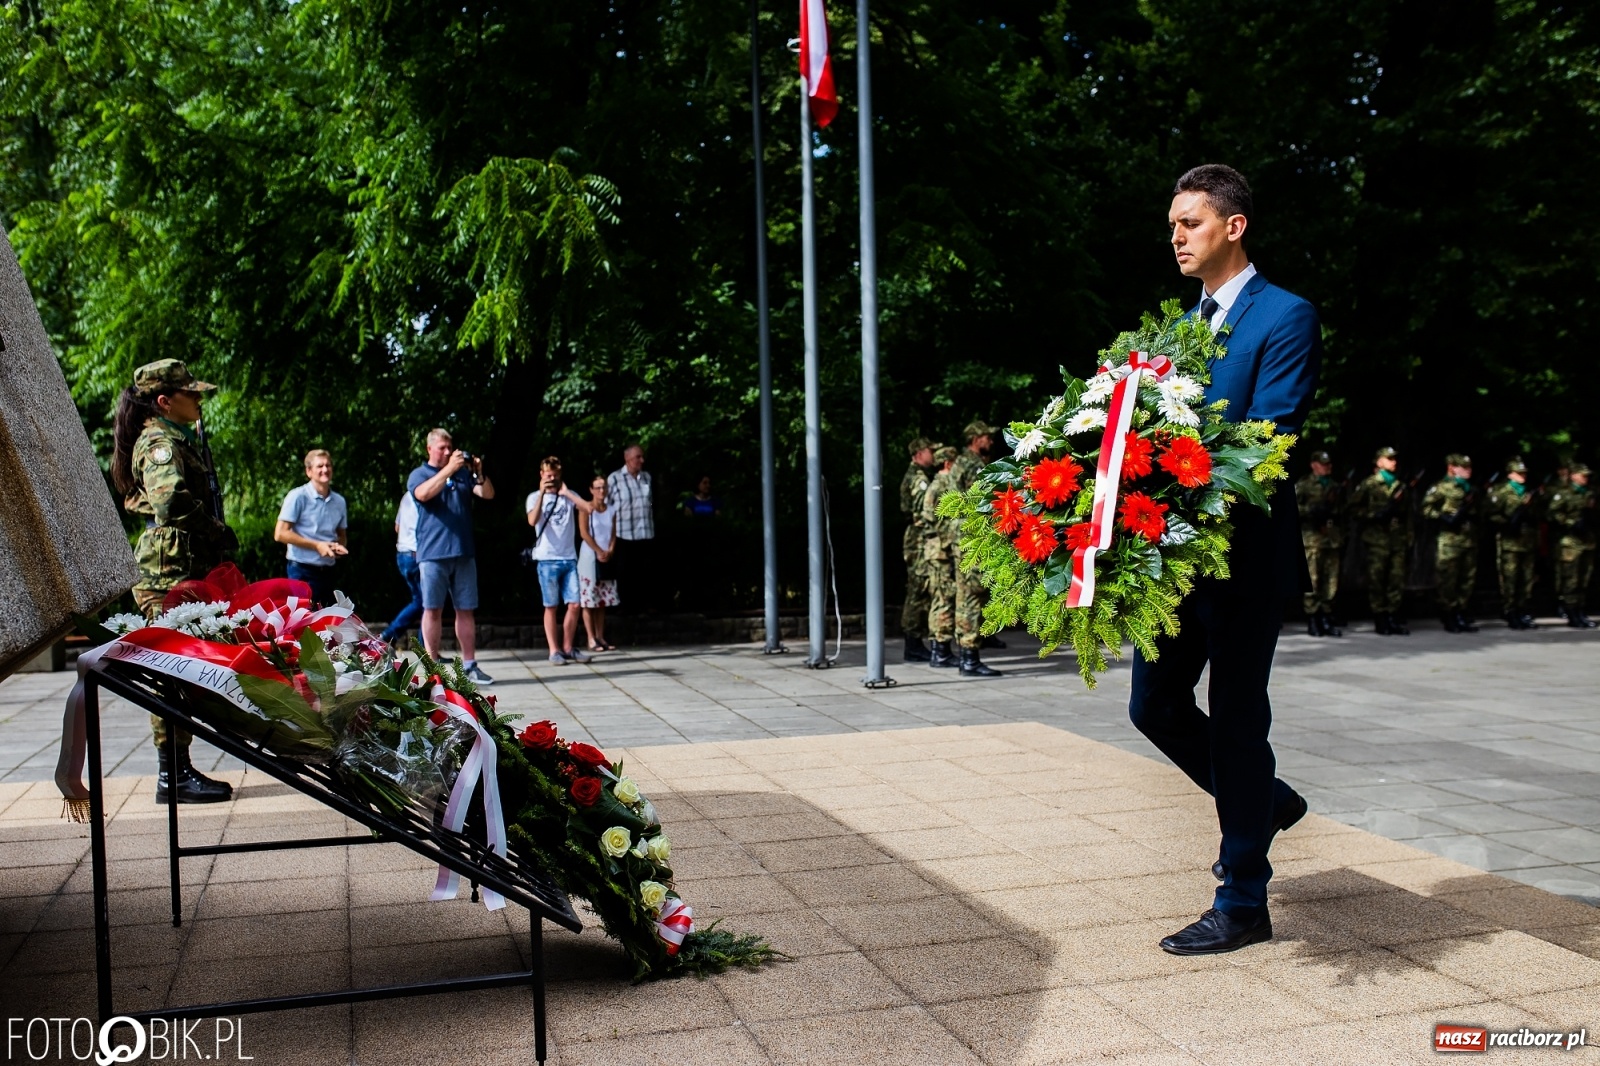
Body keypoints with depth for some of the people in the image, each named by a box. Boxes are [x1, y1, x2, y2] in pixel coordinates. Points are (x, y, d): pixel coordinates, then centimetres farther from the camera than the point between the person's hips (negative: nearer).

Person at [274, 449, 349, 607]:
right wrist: (317, 545, -14)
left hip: (327, 571, 6)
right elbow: (280, 534, -11)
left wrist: (340, 546, -1)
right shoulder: (298, 496, -8)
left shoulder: (339, 501, 9)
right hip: (303, 571, -6)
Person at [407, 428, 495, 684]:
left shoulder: (463, 473, 16)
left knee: (466, 610, 5)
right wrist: (449, 469, -22)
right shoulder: (419, 474, 6)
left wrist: (479, 473, -13)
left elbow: (488, 494, 5)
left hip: (464, 552, 4)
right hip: (433, 552, -3)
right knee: (433, 609, -1)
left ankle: (469, 665, 9)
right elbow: (423, 493, -16)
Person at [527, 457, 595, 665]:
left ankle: (568, 648, 12)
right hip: (548, 560, -3)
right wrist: (542, 492, -15)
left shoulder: (569, 495, 11)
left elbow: (589, 508, -6)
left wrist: (566, 492, -5)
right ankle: (554, 650, 7)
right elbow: (532, 521, -15)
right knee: (551, 607, 1)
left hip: (569, 559, 3)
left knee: (574, 605, 1)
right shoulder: (535, 497, 4)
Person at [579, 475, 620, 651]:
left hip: (606, 559, 5)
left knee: (603, 601, 7)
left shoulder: (611, 511, 11)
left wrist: (609, 552, -6)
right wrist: (599, 552, -14)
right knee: (588, 600, -5)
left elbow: (613, 534, 9)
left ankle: (600, 638, 10)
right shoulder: (586, 508, -4)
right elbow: (584, 533, -11)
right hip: (590, 557, -5)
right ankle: (591, 639, -4)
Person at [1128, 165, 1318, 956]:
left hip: (1244, 554, -7)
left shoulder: (1285, 318, -6)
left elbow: (1270, 439, -15)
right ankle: (1264, 801, 35)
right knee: (1154, 705, 11)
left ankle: (1242, 904, 14)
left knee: (1236, 716, 0)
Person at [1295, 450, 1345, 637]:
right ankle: (1312, 620, -3)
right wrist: (1312, 510, -15)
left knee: (1330, 582, 4)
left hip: (1333, 539, 5)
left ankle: (1326, 619, 11)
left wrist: (1343, 538, 16)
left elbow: (1342, 513, 25)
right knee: (1312, 581, -8)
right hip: (1312, 538, -5)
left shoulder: (1336, 487, 21)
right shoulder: (1303, 485, 3)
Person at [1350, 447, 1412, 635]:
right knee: (1376, 580, -3)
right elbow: (1354, 508, -4)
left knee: (1397, 579, 4)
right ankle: (1380, 620, 3)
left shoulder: (1400, 485, 18)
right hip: (1377, 539, -5)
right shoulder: (1368, 484, 0)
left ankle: (1393, 618, 11)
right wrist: (1375, 515, -15)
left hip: (1398, 539, 5)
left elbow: (1406, 513, 21)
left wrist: (1409, 538, 17)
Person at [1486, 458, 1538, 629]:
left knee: (1527, 579, 6)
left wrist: (1537, 544, 23)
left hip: (1528, 543, 7)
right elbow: (1490, 514, -10)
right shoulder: (1500, 491, -2)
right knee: (1509, 580, -7)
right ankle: (1511, 615, -3)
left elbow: (1534, 517, 26)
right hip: (1509, 543, -7)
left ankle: (1522, 613, 13)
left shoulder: (1529, 493, 20)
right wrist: (1507, 523, -21)